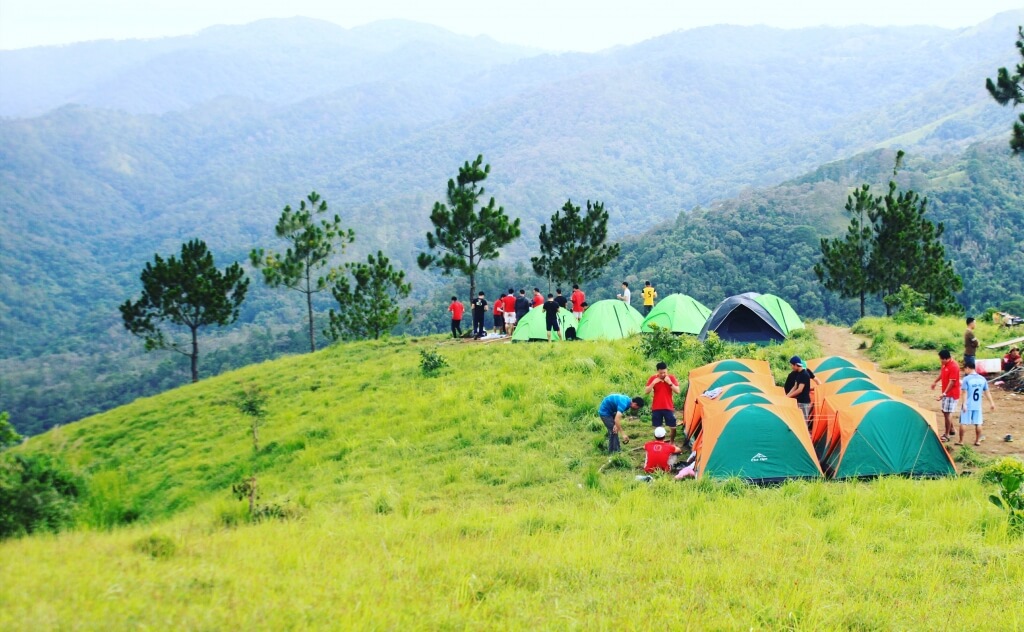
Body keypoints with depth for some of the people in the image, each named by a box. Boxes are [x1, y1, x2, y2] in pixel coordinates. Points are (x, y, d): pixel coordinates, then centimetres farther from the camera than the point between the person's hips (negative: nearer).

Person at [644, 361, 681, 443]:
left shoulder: (671, 378, -4)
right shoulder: (652, 378, -3)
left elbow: (677, 391, -8)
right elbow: (646, 391, -5)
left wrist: (670, 383, -21)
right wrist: (653, 383, -18)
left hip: (668, 407, 0)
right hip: (656, 407, 0)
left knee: (673, 426, 0)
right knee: (657, 427, 6)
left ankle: (672, 442, 19)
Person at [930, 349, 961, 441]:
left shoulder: (954, 366, -24)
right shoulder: (945, 364, 3)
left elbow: (952, 382, -25)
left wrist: (944, 393, -28)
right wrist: (935, 382, 34)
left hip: (951, 394, -10)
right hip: (945, 392, 10)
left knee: (947, 413, -7)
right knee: (944, 411, 17)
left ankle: (947, 435, 0)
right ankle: (952, 430, 32)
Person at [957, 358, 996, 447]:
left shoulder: (966, 379, -12)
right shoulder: (982, 379, 4)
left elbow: (964, 393, -17)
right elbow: (987, 392, 9)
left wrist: (963, 404, -20)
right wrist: (991, 402, 15)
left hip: (968, 405, -5)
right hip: (978, 405, 5)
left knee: (963, 423, 4)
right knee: (978, 423, 11)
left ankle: (961, 441, 7)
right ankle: (978, 441, 16)